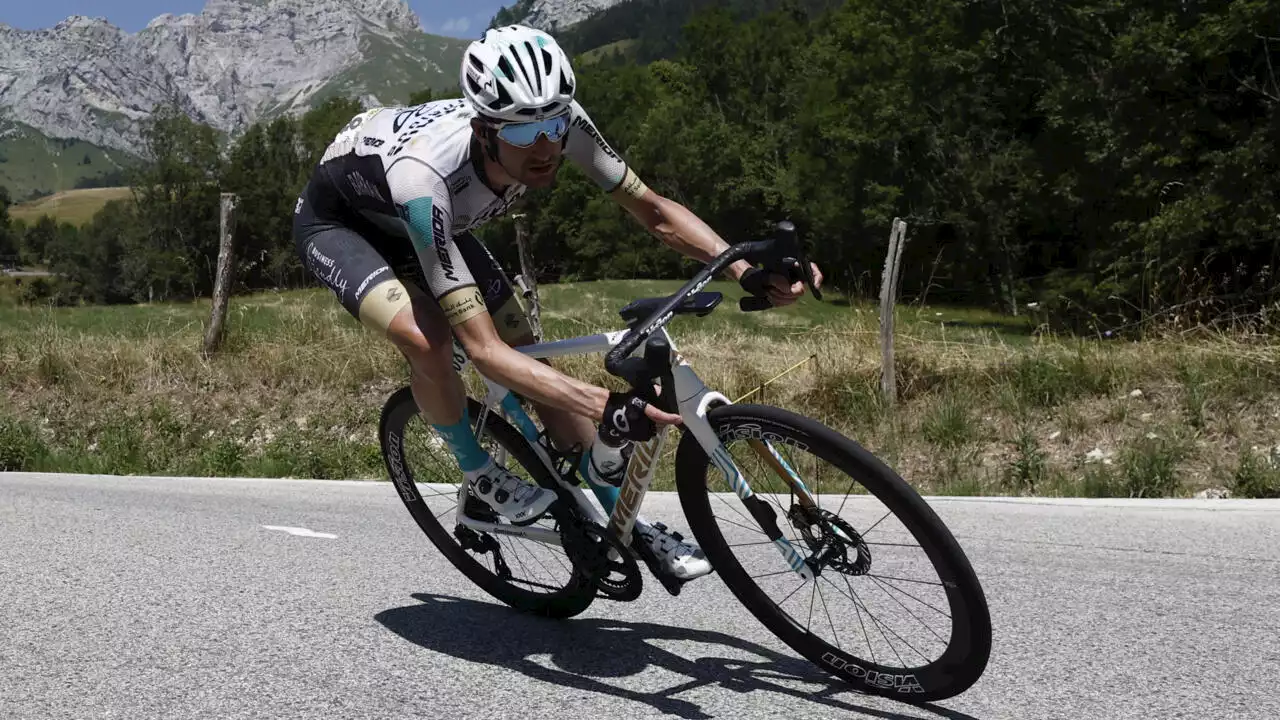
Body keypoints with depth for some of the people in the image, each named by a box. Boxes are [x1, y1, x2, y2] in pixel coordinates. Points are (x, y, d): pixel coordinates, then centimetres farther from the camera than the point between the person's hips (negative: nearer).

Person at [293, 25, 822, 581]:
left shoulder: (558, 121, -31)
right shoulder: (424, 175, -46)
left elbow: (652, 210, -19)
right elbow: (483, 349, -46)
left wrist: (747, 271, -33)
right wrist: (604, 407, -55)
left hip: (431, 218, 5)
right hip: (335, 220, -5)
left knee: (530, 359, -3)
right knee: (428, 341, -34)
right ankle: (478, 473, -3)